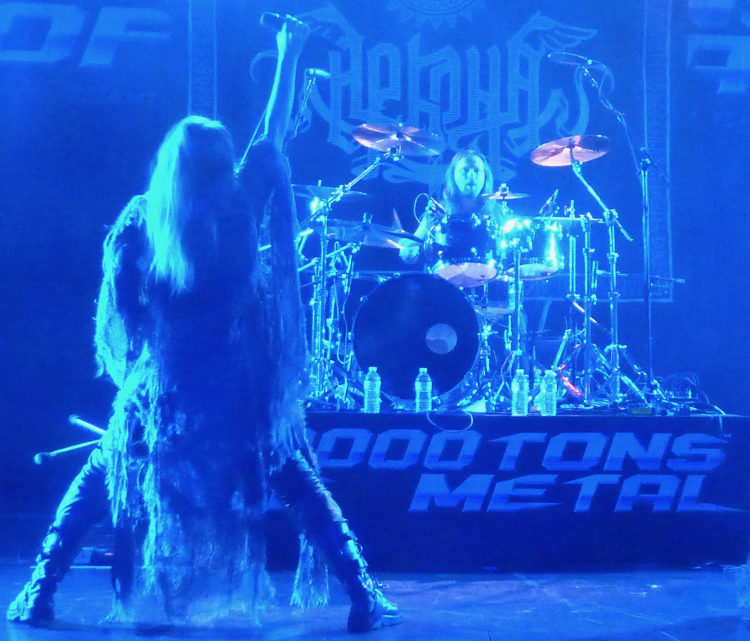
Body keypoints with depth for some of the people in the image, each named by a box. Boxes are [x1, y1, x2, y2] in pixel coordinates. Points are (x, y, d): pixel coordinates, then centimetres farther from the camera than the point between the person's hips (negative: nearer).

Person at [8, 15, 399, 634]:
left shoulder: (139, 222, -2)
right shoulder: (242, 210, -3)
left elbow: (118, 316, -1)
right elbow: (272, 138, 9)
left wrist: (132, 370, 13)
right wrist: (289, 54, 14)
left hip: (162, 395, 1)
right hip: (242, 394, 0)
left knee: (101, 481, 21)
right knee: (304, 486, 12)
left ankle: (41, 591, 15)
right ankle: (364, 597, 1)